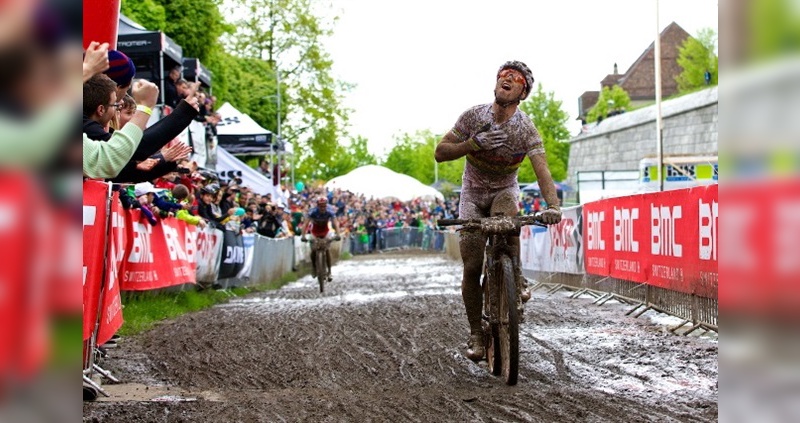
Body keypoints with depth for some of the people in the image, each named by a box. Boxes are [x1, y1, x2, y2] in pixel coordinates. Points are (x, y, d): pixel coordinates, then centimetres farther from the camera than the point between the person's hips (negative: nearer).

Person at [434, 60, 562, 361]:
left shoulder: (525, 129, -20)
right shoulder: (473, 117, -15)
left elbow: (542, 170, -31)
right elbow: (440, 153, -13)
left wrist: (553, 206, -49)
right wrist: (473, 143, -30)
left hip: (504, 191, -1)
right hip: (473, 194, 1)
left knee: (506, 218, -38)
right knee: (472, 267, -8)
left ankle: (516, 280, -16)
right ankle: (475, 333, 7)